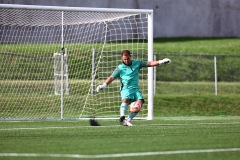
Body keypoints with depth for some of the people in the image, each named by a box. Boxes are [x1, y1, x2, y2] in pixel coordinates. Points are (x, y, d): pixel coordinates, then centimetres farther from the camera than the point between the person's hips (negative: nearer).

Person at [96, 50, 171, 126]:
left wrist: (161, 62, 4)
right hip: (126, 89, -3)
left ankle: (128, 120, -17)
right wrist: (104, 85, -18)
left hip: (135, 88, 3)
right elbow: (111, 77, -4)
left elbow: (149, 63, 12)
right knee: (126, 99, -34)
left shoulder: (137, 63, 11)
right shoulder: (120, 68, 1)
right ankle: (122, 116, -51)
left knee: (140, 102, -21)